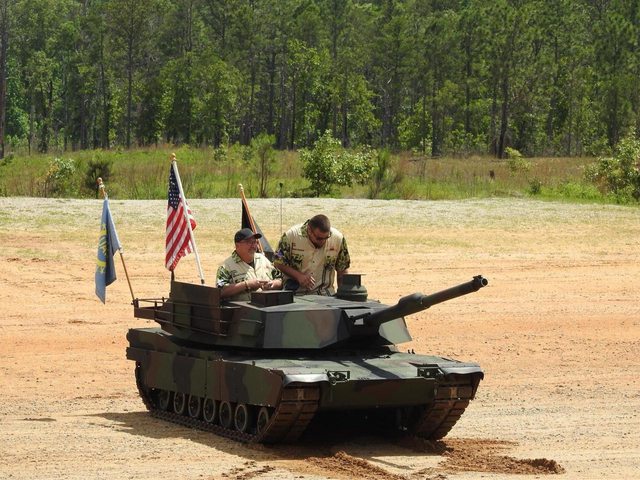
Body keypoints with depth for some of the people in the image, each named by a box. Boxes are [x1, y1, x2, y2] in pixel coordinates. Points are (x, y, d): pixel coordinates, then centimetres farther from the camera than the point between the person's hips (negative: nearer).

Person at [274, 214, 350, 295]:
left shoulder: (338, 238, -4)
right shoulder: (291, 235, -10)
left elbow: (342, 269, 8)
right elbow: (278, 262, -2)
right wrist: (298, 276, -15)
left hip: (325, 295, 0)